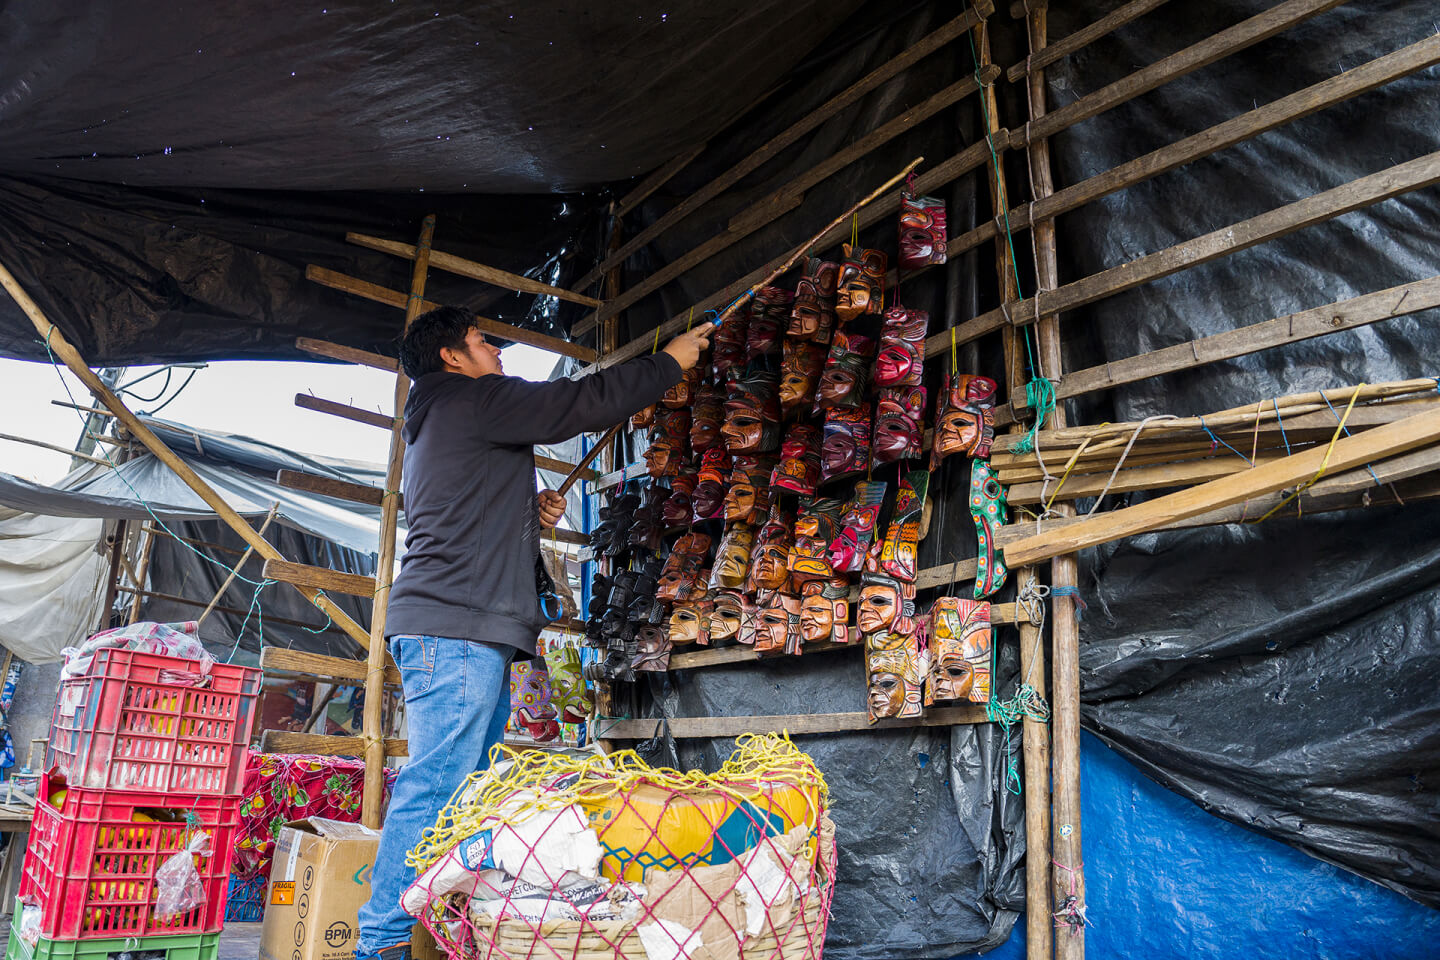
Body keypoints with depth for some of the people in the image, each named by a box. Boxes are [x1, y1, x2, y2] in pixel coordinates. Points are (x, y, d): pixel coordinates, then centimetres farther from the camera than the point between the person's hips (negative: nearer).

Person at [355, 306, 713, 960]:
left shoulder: (435, 427, 30)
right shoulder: (476, 399, -2)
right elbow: (582, 403, -5)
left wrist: (531, 513, 18)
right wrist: (670, 363, 7)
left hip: (472, 634, 10)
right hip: (457, 628, -10)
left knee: (468, 787, 8)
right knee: (437, 787, -12)